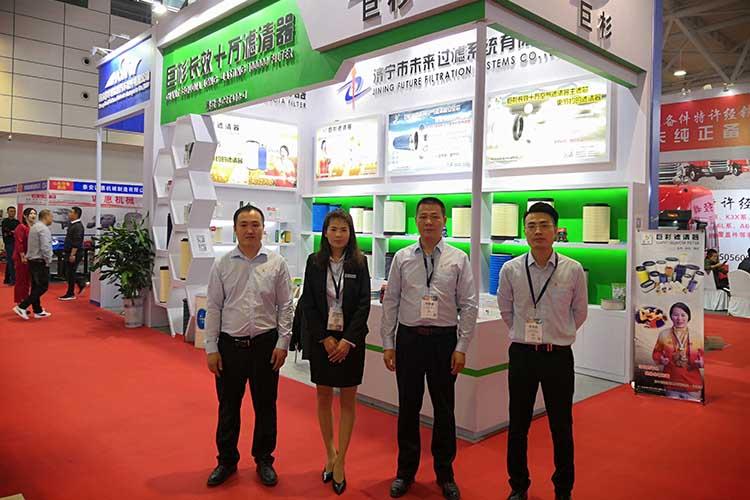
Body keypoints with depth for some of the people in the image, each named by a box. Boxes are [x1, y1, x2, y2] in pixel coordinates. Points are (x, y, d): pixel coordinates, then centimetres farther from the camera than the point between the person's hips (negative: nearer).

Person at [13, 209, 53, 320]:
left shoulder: (34, 227, 15)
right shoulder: (44, 229, -15)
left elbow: (35, 245, 17)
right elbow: (45, 247, -23)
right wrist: (48, 261, -11)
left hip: (32, 260, 10)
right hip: (40, 262, -10)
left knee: (36, 286, 12)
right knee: (43, 287, -5)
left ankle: (38, 311, 17)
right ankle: (22, 307, -9)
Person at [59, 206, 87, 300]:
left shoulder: (78, 226, -18)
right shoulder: (72, 224, 14)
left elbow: (76, 242, -24)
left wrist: (72, 255, -26)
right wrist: (65, 251, 23)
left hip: (74, 253, -10)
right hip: (69, 253, 10)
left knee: (70, 273, -1)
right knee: (69, 272, 14)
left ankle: (70, 294, 8)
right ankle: (82, 284, 25)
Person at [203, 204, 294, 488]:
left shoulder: (276, 263, -1)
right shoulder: (222, 265, 1)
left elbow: (285, 307, 0)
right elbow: (213, 308, 2)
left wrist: (283, 342, -4)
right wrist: (211, 348, 0)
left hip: (265, 344, -1)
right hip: (229, 344, 1)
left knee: (265, 406, 11)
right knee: (228, 407, 13)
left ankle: (264, 460, 30)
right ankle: (227, 460, 32)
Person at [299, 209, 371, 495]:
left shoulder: (359, 262, -2)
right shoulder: (314, 262, 0)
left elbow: (364, 303, -5)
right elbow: (308, 303, -2)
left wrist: (347, 340, -13)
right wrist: (325, 338, -9)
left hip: (351, 339, -1)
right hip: (321, 339, 1)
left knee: (348, 400, 5)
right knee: (324, 398, 11)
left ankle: (340, 461, 17)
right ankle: (330, 454, 28)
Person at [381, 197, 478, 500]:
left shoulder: (458, 259, -1)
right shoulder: (402, 258, 2)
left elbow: (468, 306, -1)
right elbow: (391, 303, 4)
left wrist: (461, 347, -5)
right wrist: (388, 344, 1)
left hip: (444, 340, -1)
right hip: (408, 338, 1)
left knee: (444, 409, 11)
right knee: (408, 407, 11)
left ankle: (445, 473, 30)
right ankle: (406, 471, 29)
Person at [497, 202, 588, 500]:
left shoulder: (573, 270, -7)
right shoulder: (510, 270, -5)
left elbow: (579, 312, 9)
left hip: (559, 355, -1)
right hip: (521, 354, 1)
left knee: (561, 427, 11)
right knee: (518, 426, 12)